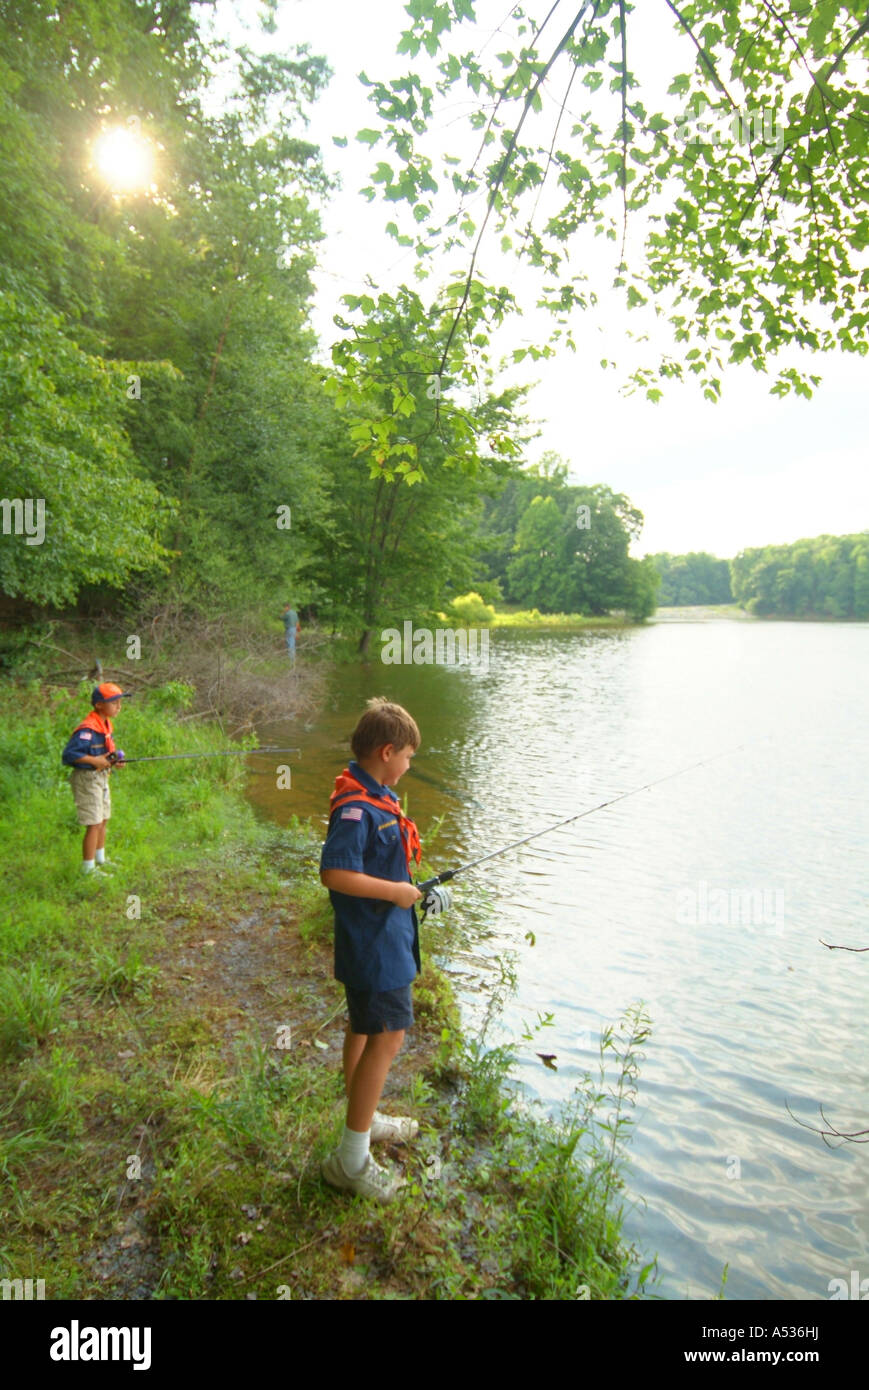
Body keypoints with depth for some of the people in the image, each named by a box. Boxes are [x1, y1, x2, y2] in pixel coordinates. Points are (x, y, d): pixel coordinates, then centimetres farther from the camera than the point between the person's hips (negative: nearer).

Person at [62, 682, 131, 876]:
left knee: (103, 820, 19)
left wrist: (113, 759, 1)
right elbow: (68, 754, -28)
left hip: (101, 777, 10)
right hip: (87, 779, -9)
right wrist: (95, 761, -25)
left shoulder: (106, 723, 6)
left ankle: (100, 859, 35)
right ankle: (88, 867, 9)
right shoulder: (88, 729, -24)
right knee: (94, 824, -3)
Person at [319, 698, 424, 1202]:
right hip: (374, 941, -11)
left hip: (384, 936, 11)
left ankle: (364, 1119, 41)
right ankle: (351, 1159, 8)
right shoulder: (356, 807, -25)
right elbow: (334, 873, -32)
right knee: (387, 1037, -4)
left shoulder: (377, 796, 7)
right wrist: (394, 891, -24)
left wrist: (409, 887, 12)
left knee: (365, 1027, 22)